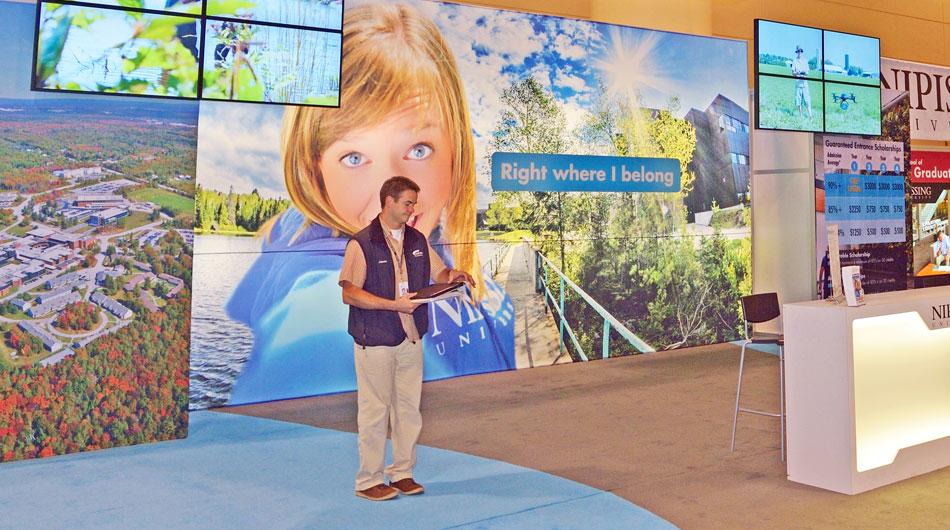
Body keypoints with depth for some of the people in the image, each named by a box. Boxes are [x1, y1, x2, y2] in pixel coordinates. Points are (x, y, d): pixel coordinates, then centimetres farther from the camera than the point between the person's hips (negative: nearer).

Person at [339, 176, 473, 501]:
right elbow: (349, 293, -14)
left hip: (411, 339, 6)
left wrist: (454, 277, -6)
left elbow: (439, 273, 18)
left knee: (409, 408, 11)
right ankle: (369, 481, 12)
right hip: (375, 341, -6)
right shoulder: (362, 243, -9)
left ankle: (402, 473, 24)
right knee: (375, 411, 1)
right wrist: (393, 305, -22)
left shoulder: (417, 241, 10)